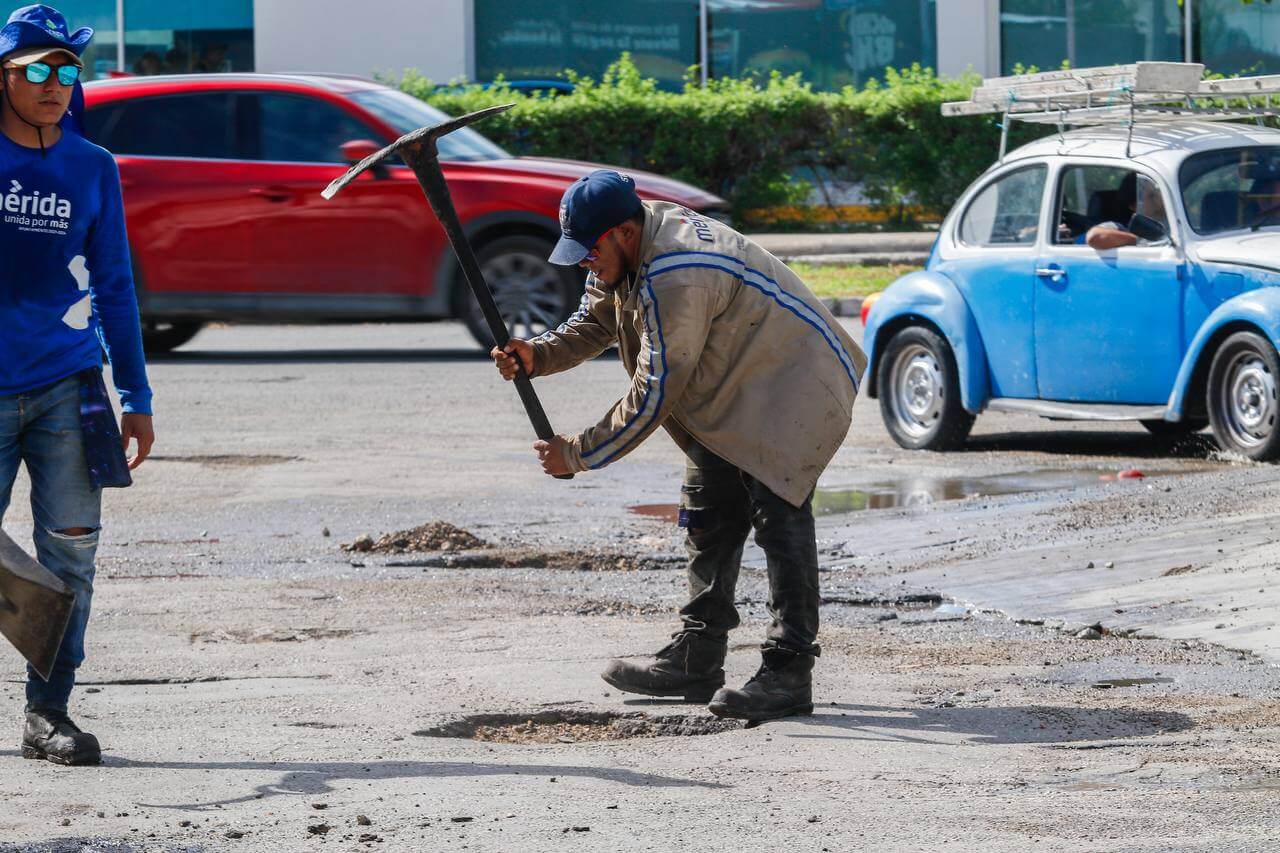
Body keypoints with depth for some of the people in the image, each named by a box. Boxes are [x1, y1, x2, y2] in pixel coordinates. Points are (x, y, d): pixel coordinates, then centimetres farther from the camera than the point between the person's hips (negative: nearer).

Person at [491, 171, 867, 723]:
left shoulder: (674, 281, -31)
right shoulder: (627, 251, -1)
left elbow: (654, 395, -27)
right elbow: (593, 324, 10)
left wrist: (578, 454, -19)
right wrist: (537, 357, -11)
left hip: (795, 388, -11)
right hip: (735, 392, 11)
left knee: (778, 515, -18)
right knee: (708, 516, 12)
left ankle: (789, 672, -20)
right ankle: (697, 660, 19)